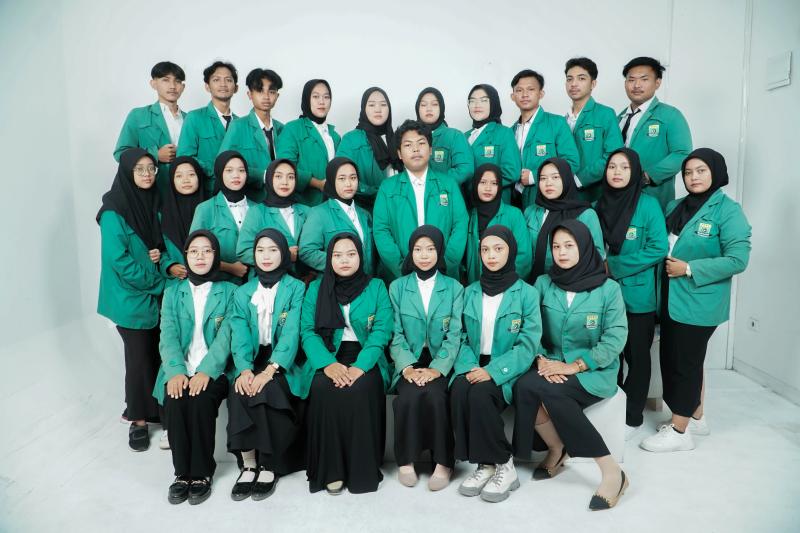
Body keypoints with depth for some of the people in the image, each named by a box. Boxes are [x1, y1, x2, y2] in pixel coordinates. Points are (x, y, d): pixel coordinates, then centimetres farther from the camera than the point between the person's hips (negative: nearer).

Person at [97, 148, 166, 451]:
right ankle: (138, 419, 17)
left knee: (156, 353, 8)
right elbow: (117, 258, -17)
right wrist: (156, 282, -14)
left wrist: (160, 254, -7)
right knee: (139, 355, 2)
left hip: (157, 294, 5)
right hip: (132, 296, -5)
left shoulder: (153, 202, 7)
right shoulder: (114, 209, -12)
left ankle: (151, 409, 25)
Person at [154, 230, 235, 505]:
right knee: (175, 401, -27)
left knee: (200, 400, -30)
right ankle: (182, 472, -8)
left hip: (214, 371, -2)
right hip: (180, 370, 2)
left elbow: (226, 335, -7)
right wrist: (176, 371, -18)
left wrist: (205, 371, -22)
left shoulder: (229, 291, 5)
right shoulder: (172, 292, 13)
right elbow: (168, 336, 0)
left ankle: (202, 473, -10)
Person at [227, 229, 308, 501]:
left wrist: (269, 371, -25)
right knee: (240, 392, -27)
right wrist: (245, 370, -21)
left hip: (284, 363, -3)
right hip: (252, 361, 3)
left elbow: (291, 334, -12)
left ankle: (269, 466, -14)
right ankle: (248, 465, -15)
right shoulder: (242, 293, 11)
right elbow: (240, 336, -1)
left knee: (267, 391, -30)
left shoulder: (296, 289, 0)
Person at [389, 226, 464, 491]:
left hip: (440, 363, 0)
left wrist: (436, 369, -16)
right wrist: (407, 366, -15)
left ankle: (443, 462, -11)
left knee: (433, 395, -29)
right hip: (409, 362, 1)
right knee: (410, 396, -28)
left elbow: (454, 335, -2)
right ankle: (406, 459, -7)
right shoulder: (397, 287, 7)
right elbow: (396, 334, 1)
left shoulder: (454, 288, 6)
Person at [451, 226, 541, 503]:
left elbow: (528, 344, -8)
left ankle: (503, 465, -12)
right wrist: (469, 366, -13)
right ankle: (484, 464, -12)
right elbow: (461, 337, 7)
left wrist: (493, 371, -20)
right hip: (474, 367, 3)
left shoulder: (526, 293, 0)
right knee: (458, 392, -28)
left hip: (507, 371, -3)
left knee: (479, 394, -32)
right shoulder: (470, 292, 11)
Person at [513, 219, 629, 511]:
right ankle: (557, 449, -1)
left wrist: (573, 367, -17)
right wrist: (542, 360, -17)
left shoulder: (608, 288, -4)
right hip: (553, 367, 3)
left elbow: (615, 339, -10)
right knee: (523, 386, -29)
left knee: (543, 390, -32)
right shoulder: (543, 284, 5)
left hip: (594, 372, -3)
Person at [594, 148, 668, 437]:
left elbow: (658, 248, -13)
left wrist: (615, 267, -14)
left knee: (636, 355, 8)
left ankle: (632, 417, 21)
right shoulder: (598, 206, 6)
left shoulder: (648, 205, -8)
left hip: (638, 295, -4)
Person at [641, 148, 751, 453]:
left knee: (685, 361, -1)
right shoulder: (675, 207, 10)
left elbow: (737, 259, -17)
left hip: (698, 303, -7)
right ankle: (696, 417, 32)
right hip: (672, 299, 7)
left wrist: (689, 270, -18)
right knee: (674, 358, 15)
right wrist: (666, 266, 0)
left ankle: (680, 431, 11)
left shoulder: (728, 211, -10)